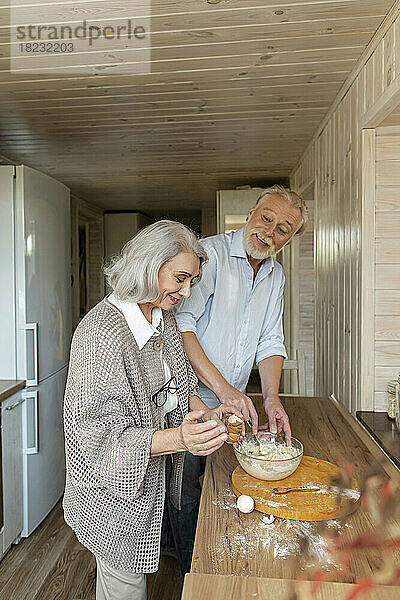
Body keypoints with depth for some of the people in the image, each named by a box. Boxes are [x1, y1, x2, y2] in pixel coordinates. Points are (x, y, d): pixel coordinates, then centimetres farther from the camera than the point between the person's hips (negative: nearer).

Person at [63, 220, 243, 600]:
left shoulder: (163, 317, -2)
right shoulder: (102, 331, -30)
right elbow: (100, 433, -28)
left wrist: (206, 415, -5)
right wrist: (178, 438, -39)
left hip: (154, 470, 8)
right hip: (113, 489, -7)